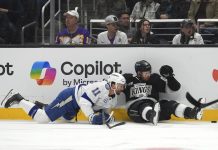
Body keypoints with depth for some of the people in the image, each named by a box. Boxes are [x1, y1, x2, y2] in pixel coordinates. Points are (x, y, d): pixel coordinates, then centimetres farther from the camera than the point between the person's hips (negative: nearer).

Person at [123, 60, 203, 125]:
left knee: (170, 105, -19)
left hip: (153, 106, 4)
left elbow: (174, 87, 18)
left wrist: (169, 77, 1)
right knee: (144, 106, -37)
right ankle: (152, 116, -72)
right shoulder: (130, 80, 10)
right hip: (135, 107, -4)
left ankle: (191, 112, -41)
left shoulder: (155, 80, 19)